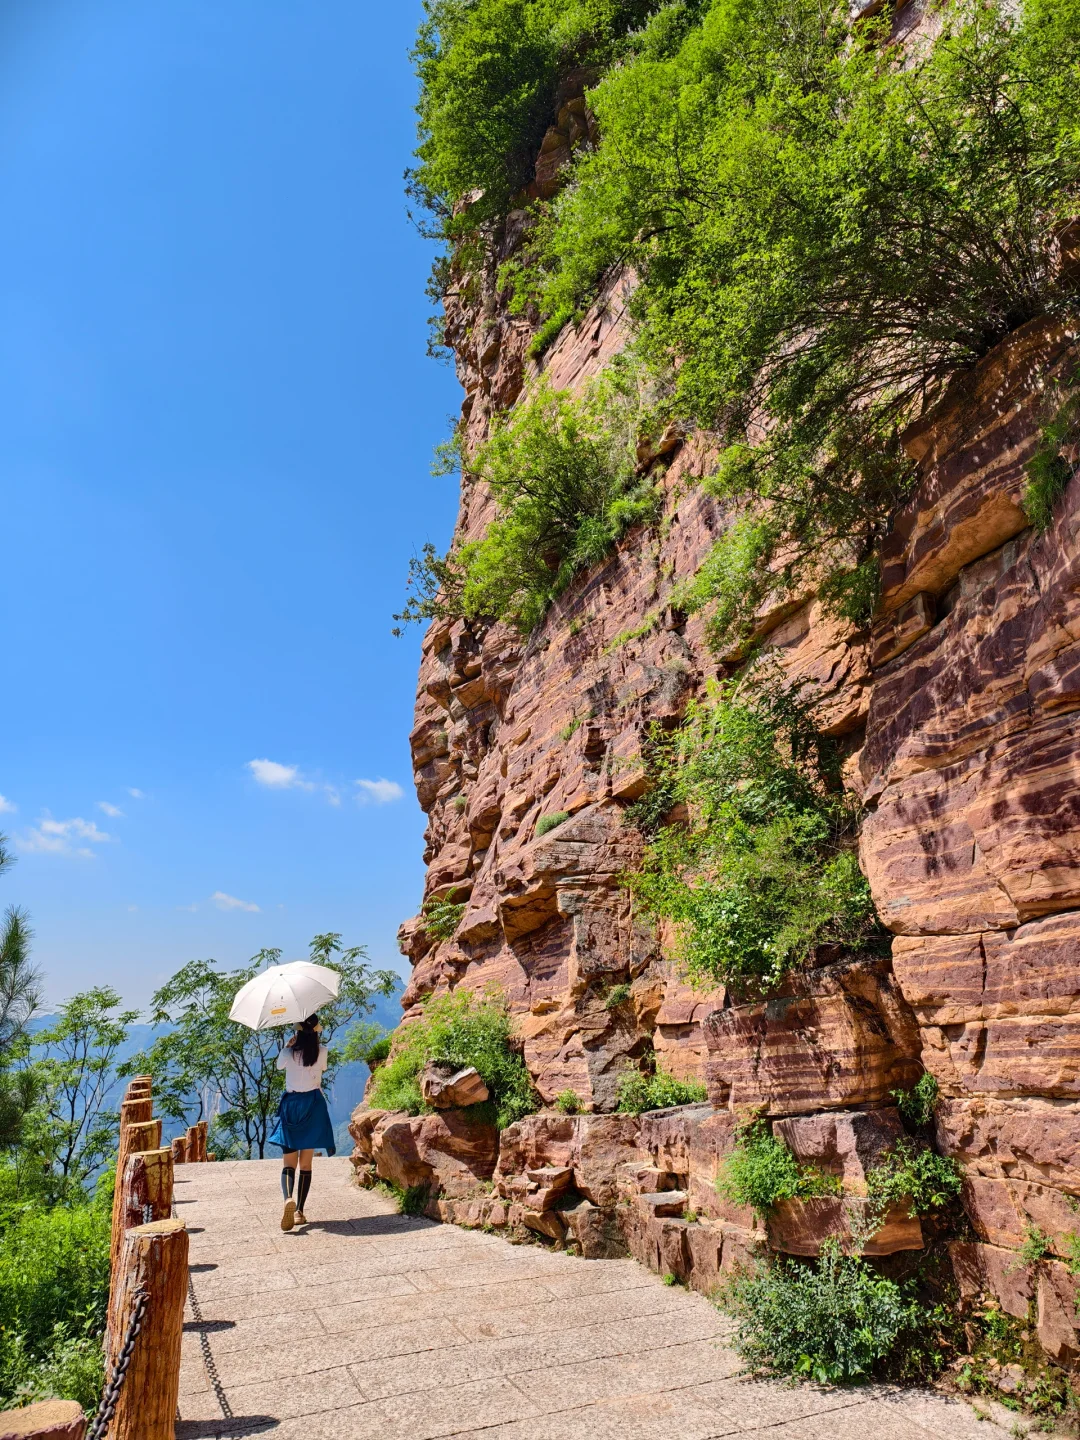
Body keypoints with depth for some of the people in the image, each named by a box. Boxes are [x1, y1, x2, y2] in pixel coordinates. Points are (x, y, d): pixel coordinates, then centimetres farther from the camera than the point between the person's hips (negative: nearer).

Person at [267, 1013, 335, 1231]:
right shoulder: (321, 1052, -8)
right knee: (306, 1163, 10)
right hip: (314, 1105, 1)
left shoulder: (289, 1053, -9)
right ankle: (300, 1210, 8)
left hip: (291, 1105, -1)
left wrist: (288, 1046, 18)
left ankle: (288, 1198, -24)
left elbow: (279, 1065, 13)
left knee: (288, 1162, 2)